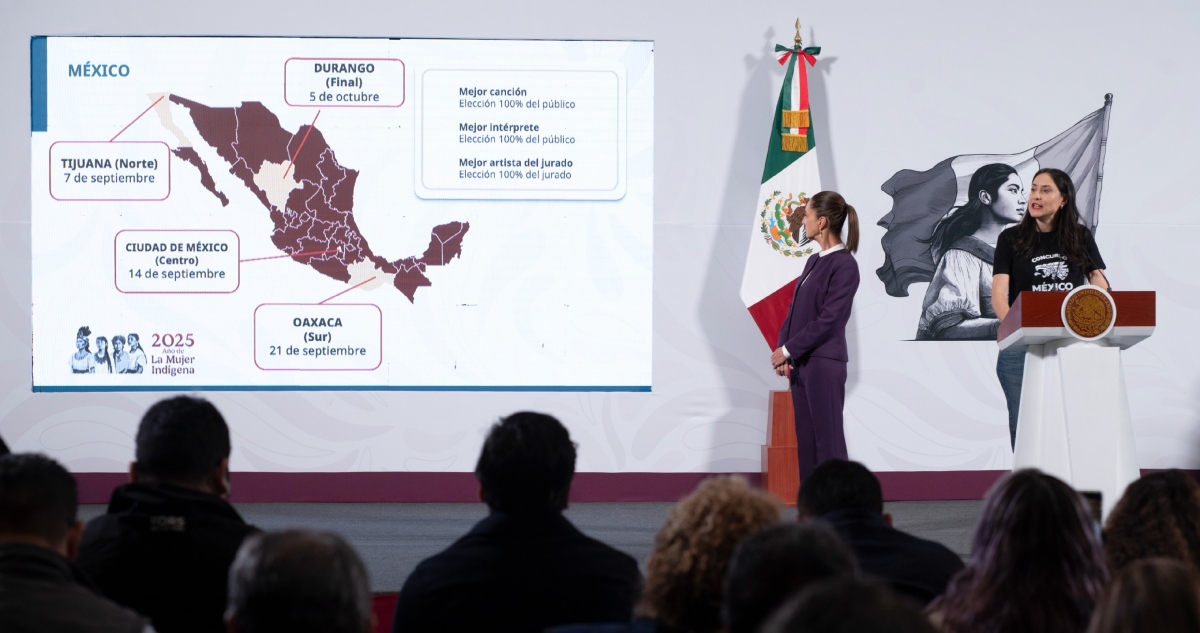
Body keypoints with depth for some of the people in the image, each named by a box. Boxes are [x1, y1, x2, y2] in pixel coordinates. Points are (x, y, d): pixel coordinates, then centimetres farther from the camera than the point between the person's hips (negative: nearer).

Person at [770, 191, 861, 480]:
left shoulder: (844, 265, -12)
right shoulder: (814, 261, 14)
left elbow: (829, 320, -17)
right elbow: (794, 309, 14)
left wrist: (788, 349, -13)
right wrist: (783, 351, 0)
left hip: (825, 364, -8)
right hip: (801, 362, 8)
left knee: (827, 440, -4)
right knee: (806, 440, 10)